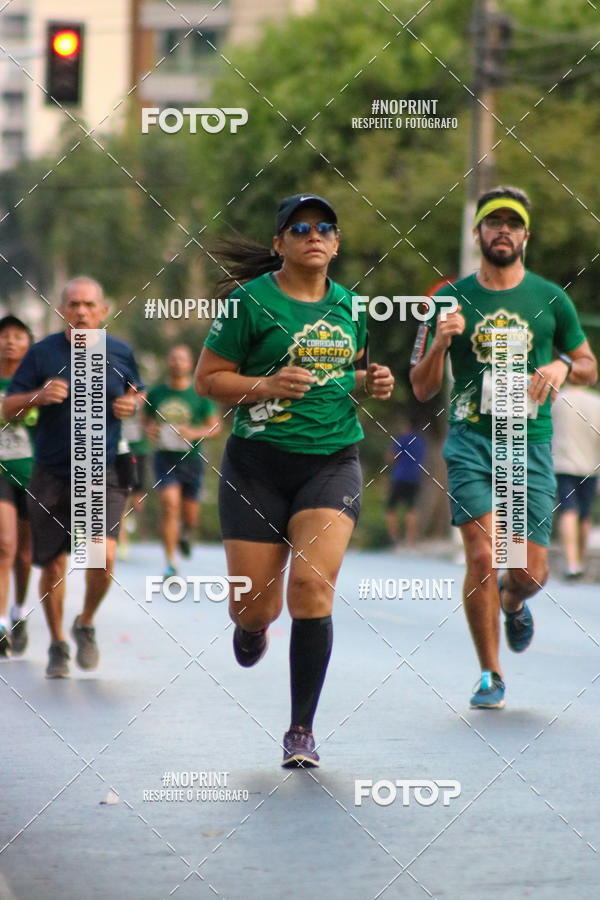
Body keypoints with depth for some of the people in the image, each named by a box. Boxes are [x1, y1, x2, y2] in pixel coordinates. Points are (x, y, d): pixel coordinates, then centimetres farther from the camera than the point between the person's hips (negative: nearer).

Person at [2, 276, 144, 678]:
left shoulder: (120, 353, 5)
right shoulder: (42, 353, 1)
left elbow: (138, 393, 22)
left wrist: (131, 404, -2)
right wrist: (38, 396, -18)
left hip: (105, 473, 0)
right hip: (52, 475, 0)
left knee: (104, 553, -18)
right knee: (53, 566, 4)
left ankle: (86, 624, 10)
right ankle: (58, 645, 25)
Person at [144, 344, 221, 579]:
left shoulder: (200, 395, -3)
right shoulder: (155, 393, 2)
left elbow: (215, 426, 2)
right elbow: (146, 420, 17)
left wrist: (195, 433, -16)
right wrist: (149, 430, -6)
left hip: (191, 458, 0)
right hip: (164, 456, 0)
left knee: (190, 517, 6)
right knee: (169, 504, -18)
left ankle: (185, 534, 46)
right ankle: (170, 564, -13)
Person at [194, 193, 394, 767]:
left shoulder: (346, 305, 10)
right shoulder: (252, 299, -5)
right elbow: (207, 379, -3)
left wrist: (371, 383, 6)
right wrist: (265, 385, -18)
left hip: (333, 461, 2)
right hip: (258, 463, -2)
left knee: (312, 585, -16)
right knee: (255, 605, 0)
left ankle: (302, 731, -7)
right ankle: (250, 626, 42)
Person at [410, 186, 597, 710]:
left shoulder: (550, 299, 6)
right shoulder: (452, 299, 5)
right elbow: (422, 389, 6)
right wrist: (440, 343, -13)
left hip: (530, 442, 1)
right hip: (470, 439, -1)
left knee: (531, 571, -3)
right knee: (482, 555, -15)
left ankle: (513, 604, 36)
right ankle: (490, 676, 0)